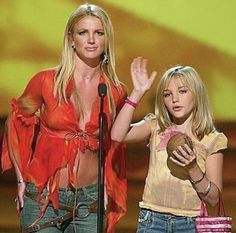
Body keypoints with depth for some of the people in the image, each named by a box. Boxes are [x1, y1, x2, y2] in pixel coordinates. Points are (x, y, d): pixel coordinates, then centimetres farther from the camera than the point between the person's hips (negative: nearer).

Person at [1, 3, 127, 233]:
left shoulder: (116, 91, 1)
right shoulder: (47, 81, -6)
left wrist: (108, 187, 8)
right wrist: (21, 179, 2)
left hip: (91, 202, 2)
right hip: (43, 198, -2)